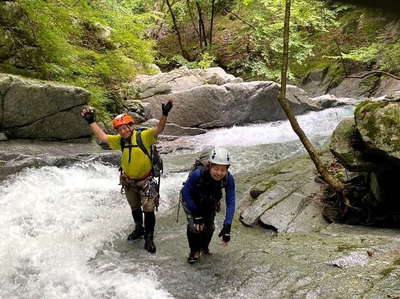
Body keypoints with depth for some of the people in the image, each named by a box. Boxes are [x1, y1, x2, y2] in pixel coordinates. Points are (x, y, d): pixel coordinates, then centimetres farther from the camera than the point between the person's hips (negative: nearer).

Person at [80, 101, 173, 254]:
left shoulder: (143, 136, -20)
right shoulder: (120, 140, -6)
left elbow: (159, 129, -34)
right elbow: (102, 137, -2)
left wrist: (164, 114, -50)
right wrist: (91, 122, -6)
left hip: (145, 181, -5)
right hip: (128, 182, 5)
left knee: (149, 210, -1)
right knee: (135, 208, 23)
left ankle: (149, 238, 14)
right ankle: (139, 229, 46)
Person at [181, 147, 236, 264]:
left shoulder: (228, 179, -32)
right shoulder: (198, 174, -41)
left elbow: (230, 203, -28)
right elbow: (185, 192, -24)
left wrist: (227, 227, -35)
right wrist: (196, 214, -23)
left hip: (210, 202, 3)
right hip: (191, 199, -3)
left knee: (209, 227, -1)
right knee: (195, 225, -17)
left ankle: (204, 246, 33)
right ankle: (195, 251, 12)